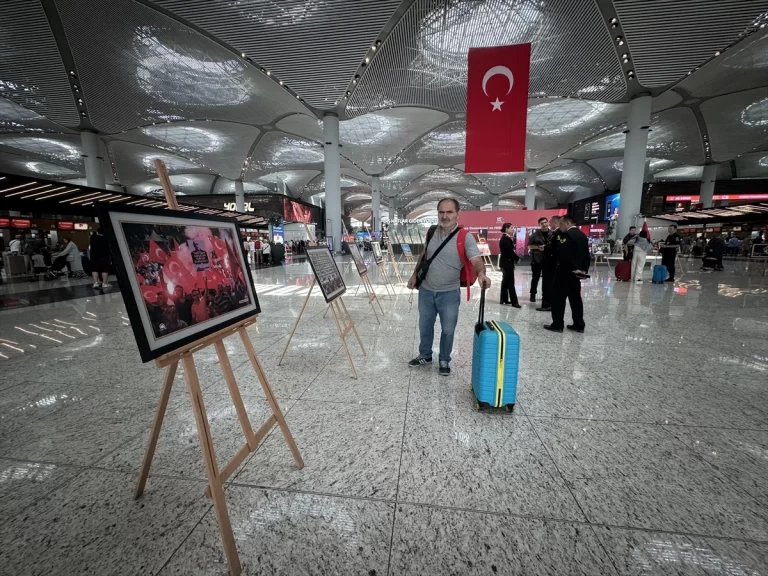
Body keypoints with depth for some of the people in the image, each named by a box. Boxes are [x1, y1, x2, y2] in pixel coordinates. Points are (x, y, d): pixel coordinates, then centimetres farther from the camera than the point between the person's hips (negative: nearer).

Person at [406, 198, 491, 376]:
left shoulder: (465, 237, -15)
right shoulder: (431, 232, 1)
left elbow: (476, 260, -26)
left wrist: (481, 273, -47)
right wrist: (415, 275, 12)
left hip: (449, 293, -4)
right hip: (426, 290, 4)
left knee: (447, 330, 9)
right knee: (424, 326, 18)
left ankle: (444, 361, 32)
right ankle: (425, 356, 40)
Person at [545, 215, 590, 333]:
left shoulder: (566, 234, -13)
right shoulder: (583, 235, 14)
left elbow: (564, 253, -24)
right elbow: (587, 254, 12)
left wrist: (574, 268, -16)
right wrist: (584, 269, 7)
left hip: (565, 271, -8)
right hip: (576, 272, 8)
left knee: (558, 298, -2)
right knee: (576, 298, 12)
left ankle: (557, 324, 1)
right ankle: (579, 325, 17)